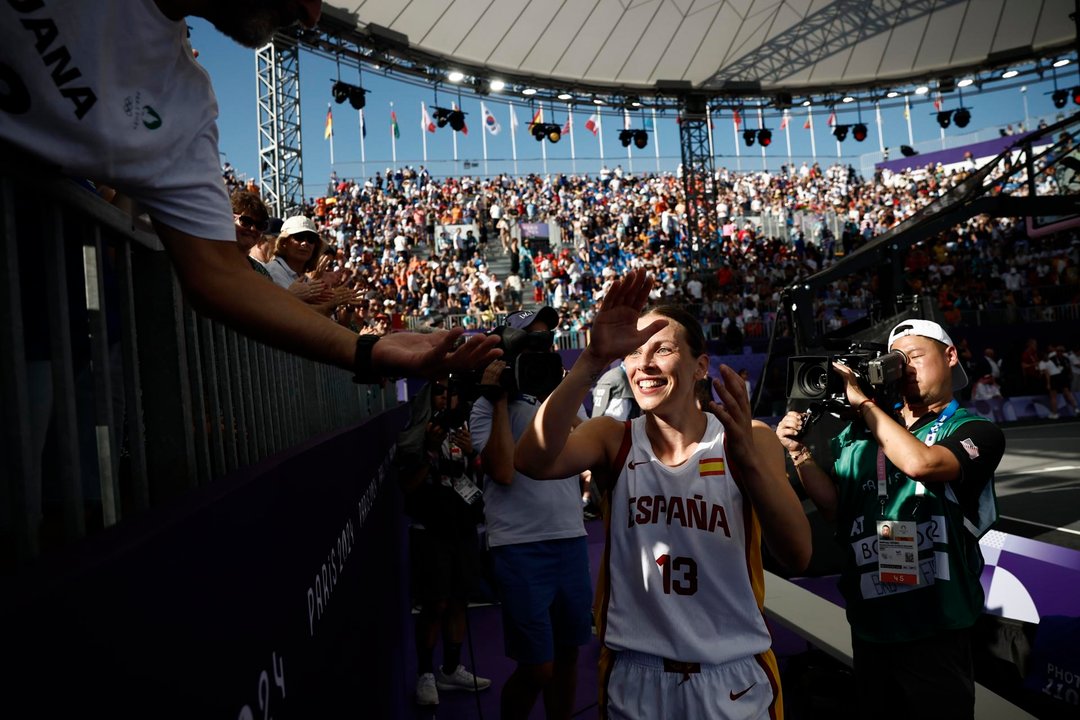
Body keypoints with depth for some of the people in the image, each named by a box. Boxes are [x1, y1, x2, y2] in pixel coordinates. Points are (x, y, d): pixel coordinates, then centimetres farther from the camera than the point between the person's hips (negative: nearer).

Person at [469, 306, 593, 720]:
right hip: (519, 546, -5)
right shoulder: (487, 407, -3)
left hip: (570, 538, 5)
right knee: (537, 667, -1)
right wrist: (500, 399, -14)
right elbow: (502, 470, -17)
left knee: (567, 654, 15)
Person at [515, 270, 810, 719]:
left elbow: (797, 557, -18)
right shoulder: (612, 439, -5)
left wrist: (747, 458, -34)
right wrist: (593, 361, -35)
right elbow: (533, 462, -25)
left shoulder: (750, 440, -6)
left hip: (734, 679, 0)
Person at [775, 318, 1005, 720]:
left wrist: (863, 401, -15)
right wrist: (799, 452, -8)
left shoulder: (976, 431, -2)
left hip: (933, 626, -4)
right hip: (868, 619, 4)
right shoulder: (861, 431, 9)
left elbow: (919, 462, -23)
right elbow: (837, 508, 3)